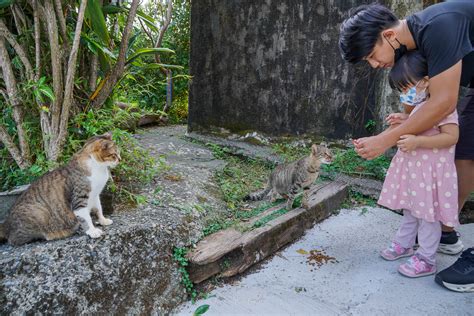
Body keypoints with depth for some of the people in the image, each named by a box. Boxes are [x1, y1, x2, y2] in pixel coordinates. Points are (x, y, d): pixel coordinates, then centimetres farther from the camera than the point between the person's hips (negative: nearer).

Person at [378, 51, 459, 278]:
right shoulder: (421, 105, 11)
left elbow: (451, 136, -25)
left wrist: (417, 142, -31)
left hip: (431, 170, -9)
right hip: (413, 167, 9)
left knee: (428, 215, 2)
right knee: (410, 210, 21)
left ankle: (426, 260, 15)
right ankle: (404, 244, 37)